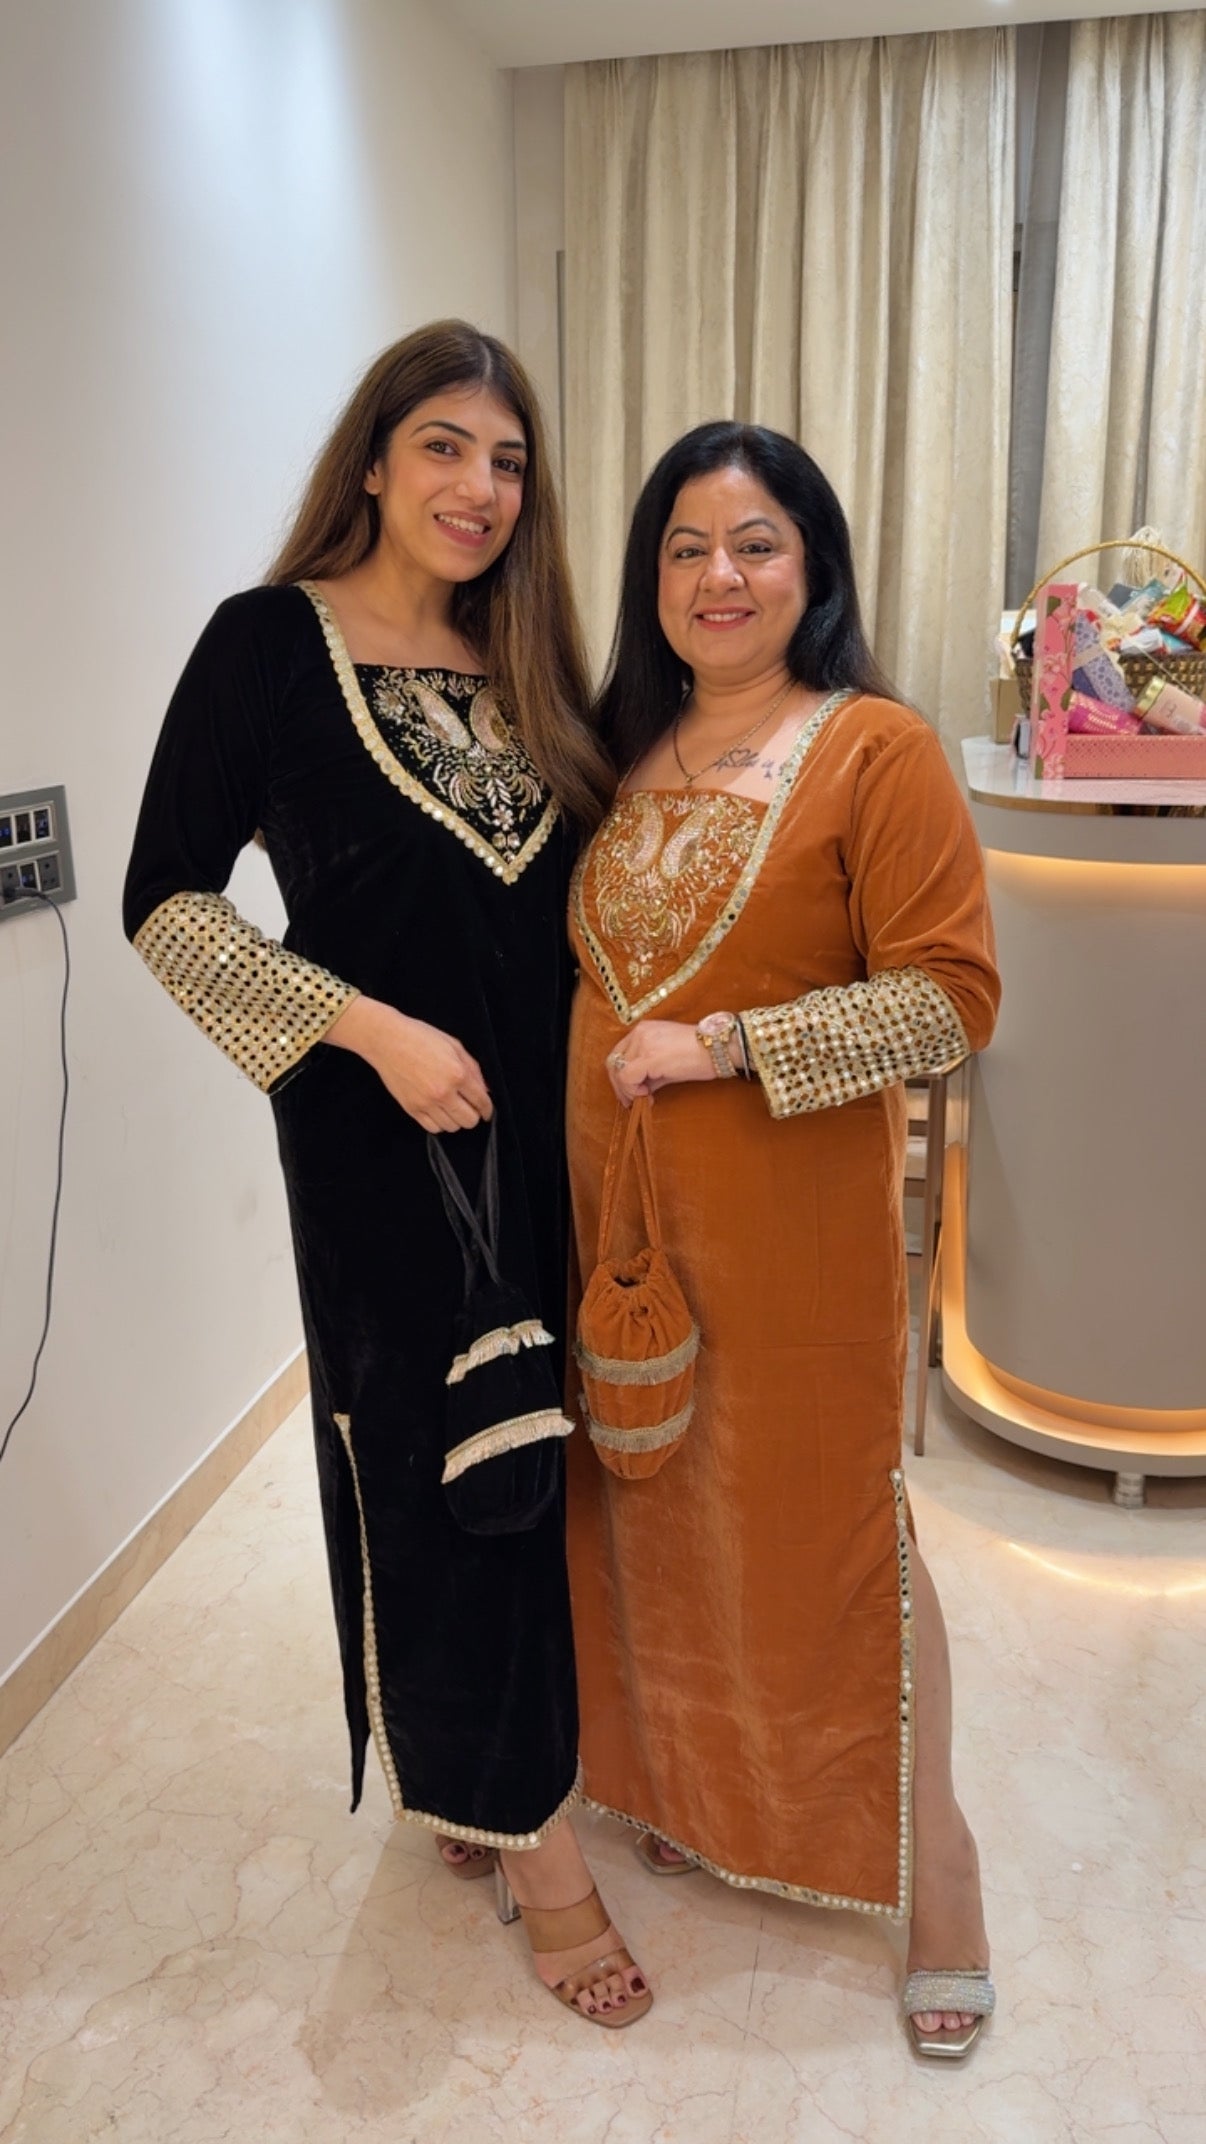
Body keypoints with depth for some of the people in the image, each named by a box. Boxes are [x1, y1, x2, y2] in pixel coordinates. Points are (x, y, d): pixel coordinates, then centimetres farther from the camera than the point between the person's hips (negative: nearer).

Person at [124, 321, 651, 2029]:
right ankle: (526, 1826, 26)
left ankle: (481, 1775, 40)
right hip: (380, 1140, -5)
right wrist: (369, 1026, -17)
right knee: (429, 1461, 5)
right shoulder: (268, 644, -7)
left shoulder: (524, 669, 9)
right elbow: (166, 901, -9)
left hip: (542, 1127, 6)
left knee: (531, 1451, 15)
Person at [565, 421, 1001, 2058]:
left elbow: (953, 996, -15)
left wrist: (722, 1044, -20)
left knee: (822, 1520, 6)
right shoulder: (627, 748, 9)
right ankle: (700, 1790, 43)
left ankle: (931, 1863, 30)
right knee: (660, 1506, 18)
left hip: (794, 1223, -6)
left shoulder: (875, 750, -10)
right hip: (619, 1208, 6)